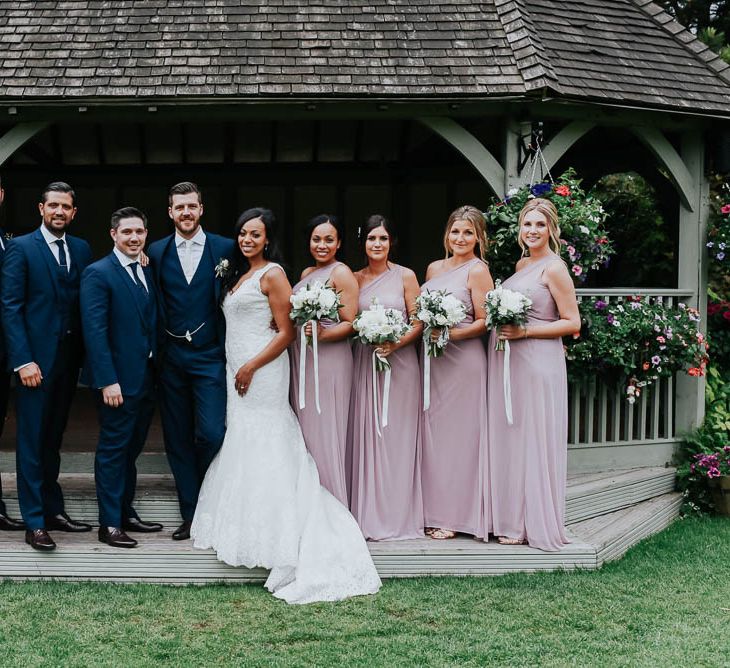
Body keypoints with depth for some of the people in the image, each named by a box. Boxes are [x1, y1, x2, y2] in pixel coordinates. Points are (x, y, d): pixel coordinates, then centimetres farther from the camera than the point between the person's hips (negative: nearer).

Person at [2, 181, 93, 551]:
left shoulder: (81, 250, 10)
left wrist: (87, 355, -1)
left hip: (70, 358, 5)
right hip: (36, 358, -5)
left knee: (54, 437, 13)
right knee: (32, 440, 0)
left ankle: (53, 509, 21)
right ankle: (35, 523, 4)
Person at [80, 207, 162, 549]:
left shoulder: (148, 272, 12)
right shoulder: (98, 273, -10)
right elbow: (94, 331, -16)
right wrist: (107, 381, -21)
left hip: (146, 378, 7)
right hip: (119, 380, -7)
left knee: (131, 449, 15)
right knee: (113, 450, 0)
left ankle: (126, 513, 26)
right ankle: (109, 524, 8)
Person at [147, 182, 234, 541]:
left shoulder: (225, 248, 1)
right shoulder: (156, 252, 6)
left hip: (210, 354, -2)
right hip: (171, 358, 3)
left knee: (211, 434, -10)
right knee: (178, 439, 7)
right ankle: (190, 515, 17)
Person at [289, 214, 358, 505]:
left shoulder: (341, 274, -7)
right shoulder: (306, 273, 17)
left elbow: (350, 323, -12)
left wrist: (323, 334, -28)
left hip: (328, 359, -8)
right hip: (301, 359, 8)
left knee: (324, 433, -5)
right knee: (304, 430, 10)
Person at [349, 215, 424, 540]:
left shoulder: (405, 276, 1)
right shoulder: (355, 279, 10)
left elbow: (419, 323, -2)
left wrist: (396, 344, -16)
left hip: (400, 363, -3)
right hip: (364, 363, 3)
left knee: (397, 436, -1)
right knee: (366, 435, 2)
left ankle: (398, 516, 7)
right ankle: (369, 516, 10)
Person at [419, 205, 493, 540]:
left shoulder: (478, 271, -5)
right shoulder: (434, 268, 15)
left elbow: (484, 322, -9)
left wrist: (451, 333, -20)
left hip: (462, 358, -6)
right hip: (431, 358, 7)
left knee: (457, 434, -2)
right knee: (431, 432, 7)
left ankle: (455, 515, 5)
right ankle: (433, 509, 15)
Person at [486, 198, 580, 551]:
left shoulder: (554, 268, -9)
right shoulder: (521, 264, 15)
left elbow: (572, 323, -11)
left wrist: (525, 331, -17)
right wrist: (502, 322, 5)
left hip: (537, 362, -8)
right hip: (508, 361, 8)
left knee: (533, 440, -2)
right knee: (508, 438, 10)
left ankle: (535, 522, 8)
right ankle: (512, 518, 19)